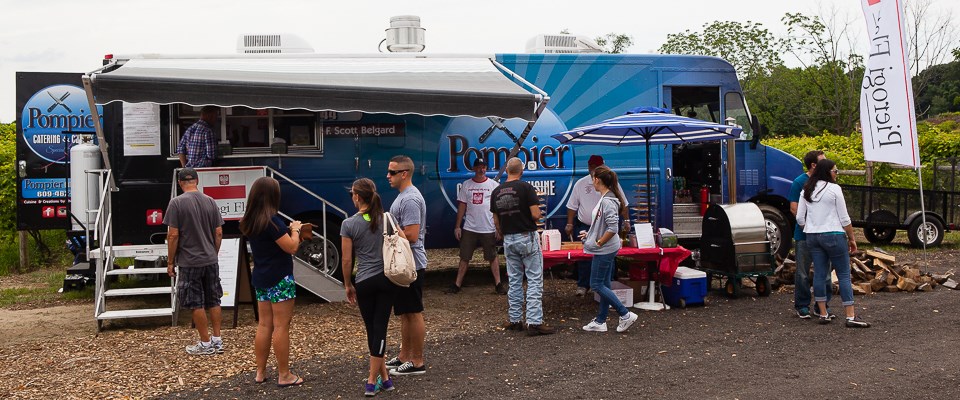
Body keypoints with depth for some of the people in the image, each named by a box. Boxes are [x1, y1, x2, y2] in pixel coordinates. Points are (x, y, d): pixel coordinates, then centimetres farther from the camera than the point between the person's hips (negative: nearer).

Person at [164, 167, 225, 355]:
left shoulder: (176, 202, -11)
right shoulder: (210, 201, 3)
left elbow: (173, 235, -13)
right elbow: (219, 233, 5)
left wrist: (170, 262, -4)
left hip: (189, 262, -5)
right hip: (211, 261, 5)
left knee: (196, 304, 4)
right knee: (213, 301, 14)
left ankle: (206, 344, 9)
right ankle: (217, 340, 19)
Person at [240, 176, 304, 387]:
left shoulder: (249, 222, 7)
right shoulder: (272, 220, -19)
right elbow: (291, 247, -16)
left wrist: (289, 229, 13)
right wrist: (295, 229, 1)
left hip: (261, 279, 8)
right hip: (280, 279, -8)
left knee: (264, 325, 13)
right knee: (281, 326, -3)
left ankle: (260, 372, 18)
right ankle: (284, 375, 3)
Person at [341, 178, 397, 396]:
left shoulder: (349, 224, -8)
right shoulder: (386, 219, 0)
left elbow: (347, 260, -6)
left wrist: (348, 285, 7)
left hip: (364, 282, -2)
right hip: (387, 279, 2)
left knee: (371, 329, 12)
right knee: (380, 328, 4)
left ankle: (384, 378, 17)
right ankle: (372, 382, 3)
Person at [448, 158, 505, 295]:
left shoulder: (494, 185, 0)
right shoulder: (466, 185, 6)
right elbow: (462, 206, 8)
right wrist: (457, 226, 4)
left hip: (489, 229, -2)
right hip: (469, 229, 2)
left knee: (492, 257, 9)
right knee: (464, 257, 7)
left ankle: (498, 284, 17)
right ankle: (457, 284, 13)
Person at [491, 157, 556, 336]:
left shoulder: (496, 192, 5)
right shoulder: (526, 188, -11)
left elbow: (496, 221, 9)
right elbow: (536, 214, -16)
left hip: (509, 239, 5)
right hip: (527, 237, -5)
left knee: (514, 281, 13)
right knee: (534, 281, -2)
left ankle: (514, 320, 17)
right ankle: (534, 322, -6)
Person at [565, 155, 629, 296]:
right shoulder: (581, 184, 3)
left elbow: (623, 204, 5)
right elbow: (572, 206, 6)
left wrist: (626, 221, -1)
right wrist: (570, 224, 2)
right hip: (585, 228, 0)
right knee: (584, 257, 0)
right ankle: (582, 286, 9)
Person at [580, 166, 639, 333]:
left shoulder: (607, 201, -21)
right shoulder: (604, 199, 10)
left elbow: (612, 227, -28)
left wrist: (599, 242, -18)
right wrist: (590, 234, 16)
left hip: (604, 250, -10)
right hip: (605, 250, 10)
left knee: (596, 285, -3)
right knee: (603, 284, 14)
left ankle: (626, 315, -1)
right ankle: (600, 322, 22)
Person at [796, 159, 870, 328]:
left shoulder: (806, 191, 8)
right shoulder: (834, 189, -8)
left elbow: (800, 218, 8)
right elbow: (844, 218, -7)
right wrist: (851, 238, 2)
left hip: (812, 236, 6)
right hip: (833, 235, -6)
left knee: (819, 274, 9)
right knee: (844, 275, -2)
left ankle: (823, 314, 11)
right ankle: (851, 317, -4)